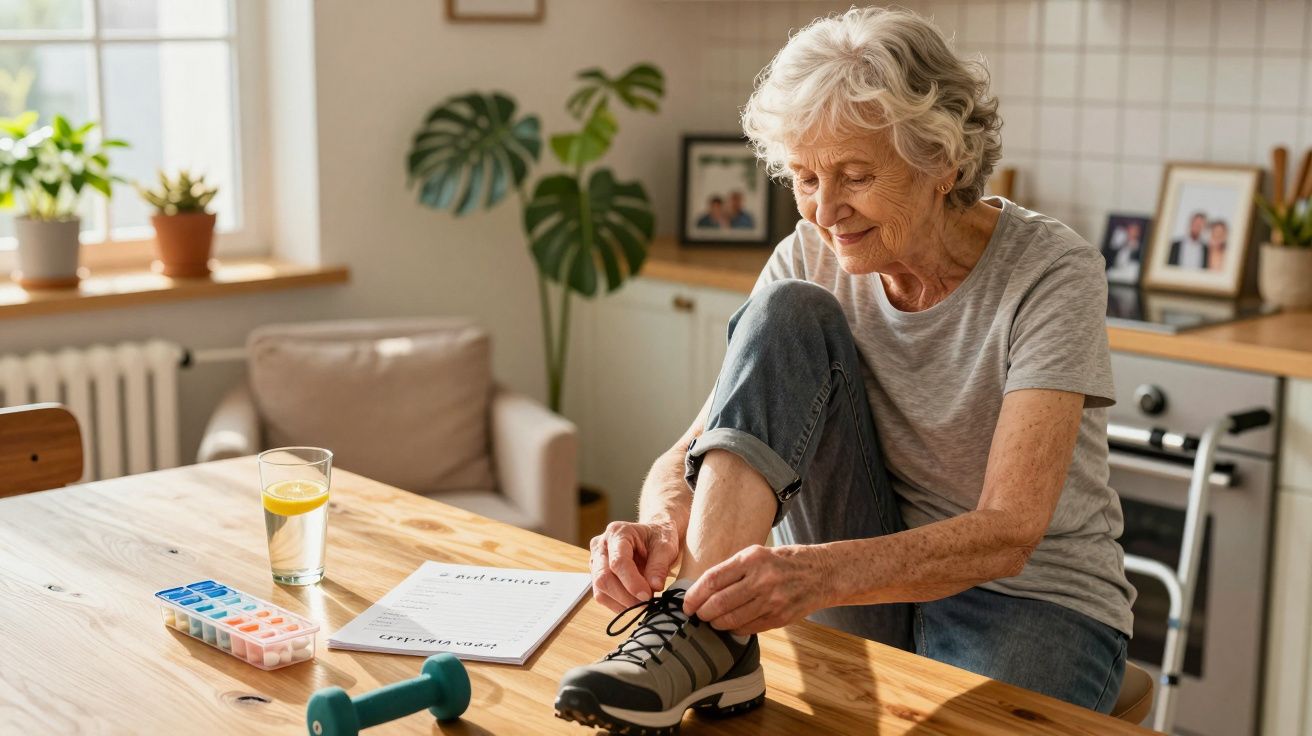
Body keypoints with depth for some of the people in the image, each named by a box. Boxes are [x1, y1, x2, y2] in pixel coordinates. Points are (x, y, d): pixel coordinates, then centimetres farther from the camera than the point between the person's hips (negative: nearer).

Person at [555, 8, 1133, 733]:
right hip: (878, 576, 4)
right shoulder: (813, 256, -5)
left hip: (1033, 598, -4)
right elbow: (685, 456, -8)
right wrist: (665, 525, -32)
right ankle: (710, 637, -29)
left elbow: (1008, 534, -28)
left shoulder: (1050, 271, -18)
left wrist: (821, 572, -43)